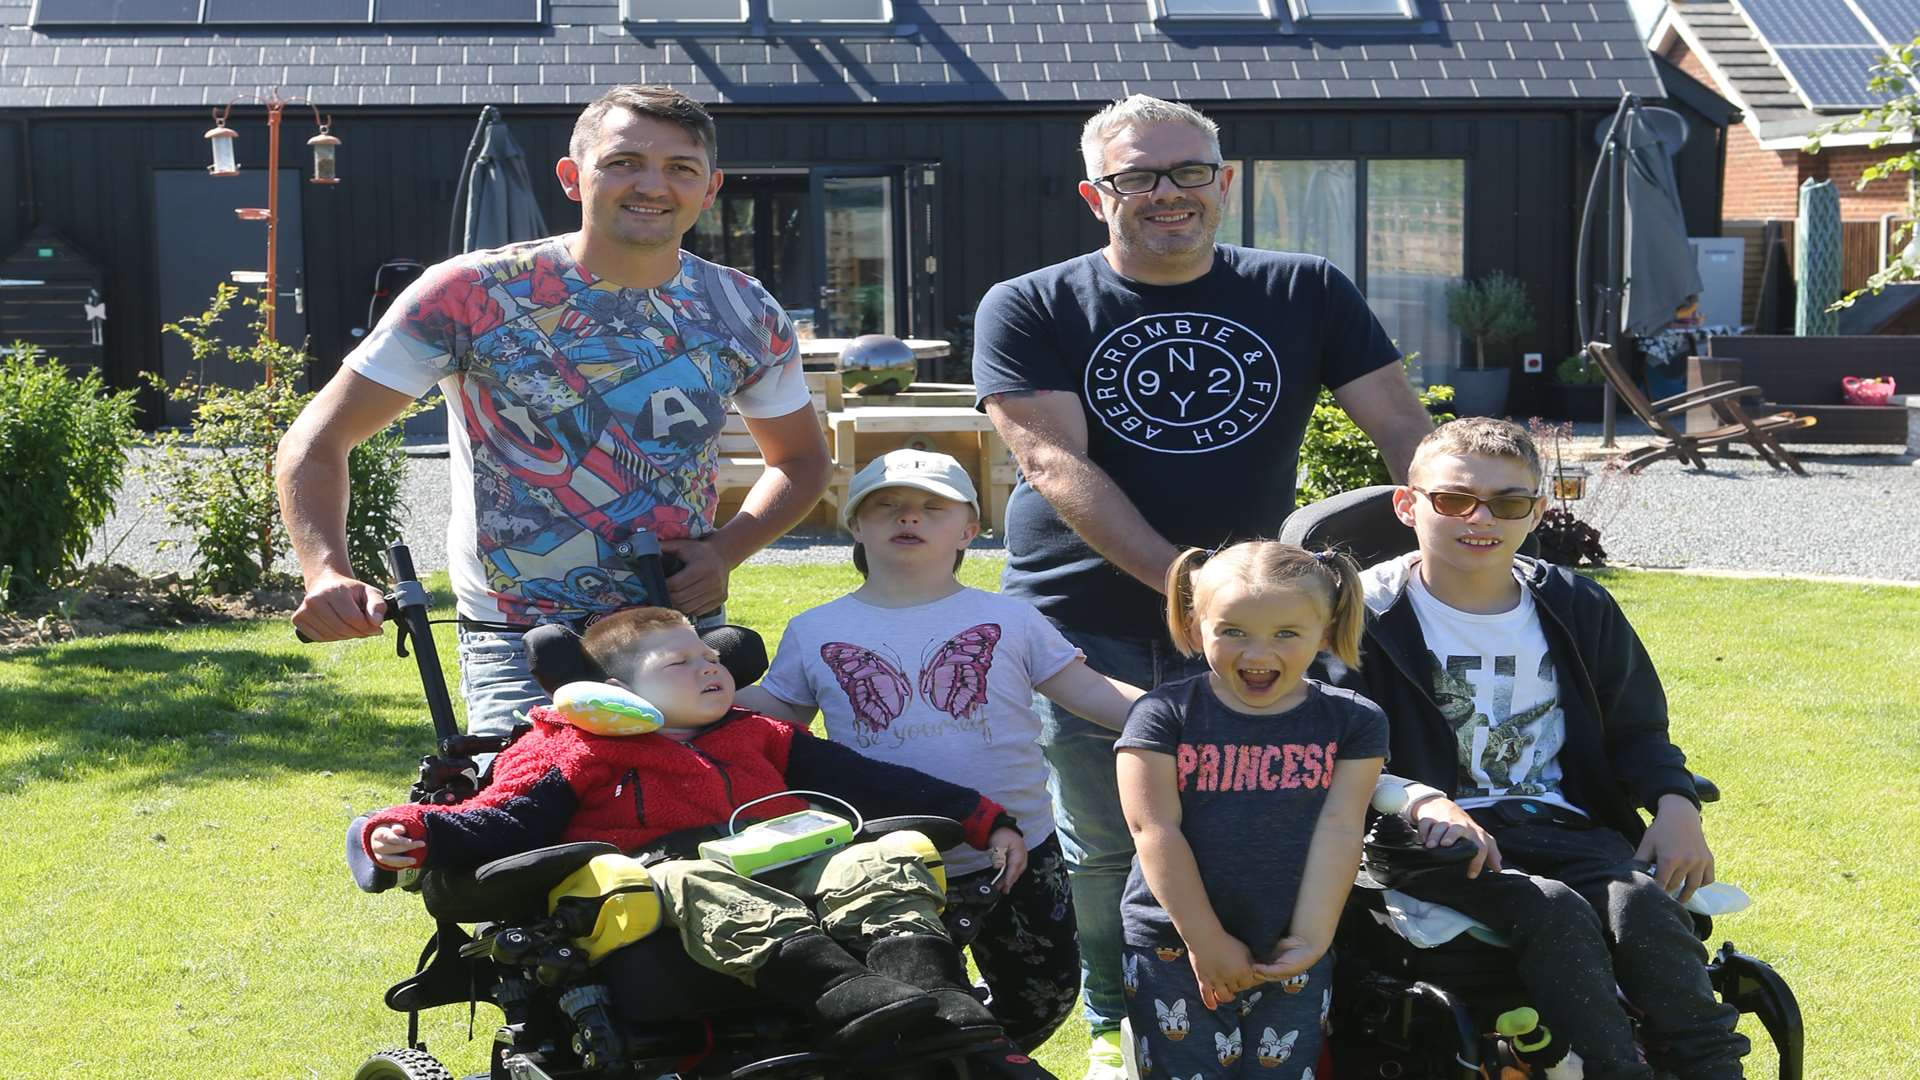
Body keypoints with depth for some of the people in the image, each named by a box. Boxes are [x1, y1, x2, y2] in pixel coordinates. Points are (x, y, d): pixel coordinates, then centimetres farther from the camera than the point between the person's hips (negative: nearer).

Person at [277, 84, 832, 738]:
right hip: (519, 648, -4)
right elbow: (319, 439, -4)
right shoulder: (473, 294, -7)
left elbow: (802, 458, 20)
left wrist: (725, 550, -1)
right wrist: (327, 571, -23)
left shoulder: (746, 315, 3)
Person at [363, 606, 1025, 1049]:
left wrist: (984, 821, 26)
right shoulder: (576, 755, 21)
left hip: (784, 865, 4)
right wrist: (419, 834, -12)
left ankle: (919, 976, -49)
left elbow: (876, 783, 31)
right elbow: (505, 820, 9)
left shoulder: (761, 740, 33)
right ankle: (839, 991, -59)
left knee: (882, 863, -20)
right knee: (697, 887, -38)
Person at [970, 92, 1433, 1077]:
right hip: (1084, 623, -1)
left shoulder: (1307, 294, 7)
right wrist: (1181, 578, -22)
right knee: (1103, 847, 5)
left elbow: (1403, 430, 6)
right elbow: (1056, 463, -12)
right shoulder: (1029, 312, 0)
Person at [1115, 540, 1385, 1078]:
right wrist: (1207, 942, -13)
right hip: (1173, 952, -1)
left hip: (1291, 959, 2)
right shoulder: (1165, 716, -6)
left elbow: (1339, 831, -5)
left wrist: (1310, 940, -11)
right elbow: (1155, 829, -10)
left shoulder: (1351, 722, 0)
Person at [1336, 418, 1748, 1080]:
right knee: (1554, 909, -32)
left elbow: (1637, 730, 20)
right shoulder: (1368, 617, 1)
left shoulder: (1578, 609, 14)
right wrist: (1422, 800, -27)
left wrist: (1675, 802, -1)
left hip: (1563, 823, 4)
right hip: (1440, 841, -3)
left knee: (1643, 900, -27)